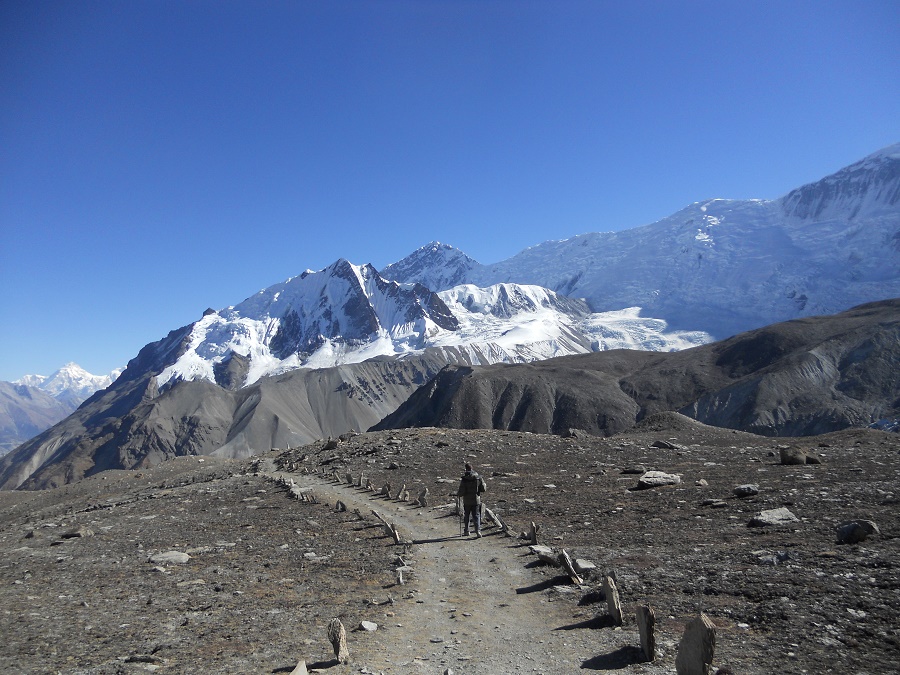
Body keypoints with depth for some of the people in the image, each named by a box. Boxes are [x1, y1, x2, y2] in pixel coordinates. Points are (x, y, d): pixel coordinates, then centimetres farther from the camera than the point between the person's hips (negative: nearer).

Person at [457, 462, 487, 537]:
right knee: (476, 515, 5)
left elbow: (461, 492, -13)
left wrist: (458, 494, 9)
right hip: (476, 500, 1)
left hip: (467, 501, -1)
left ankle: (466, 531, 23)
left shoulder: (464, 479, -12)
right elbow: (483, 489, 0)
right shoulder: (478, 478, -4)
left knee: (466, 516, 16)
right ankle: (478, 530, -12)